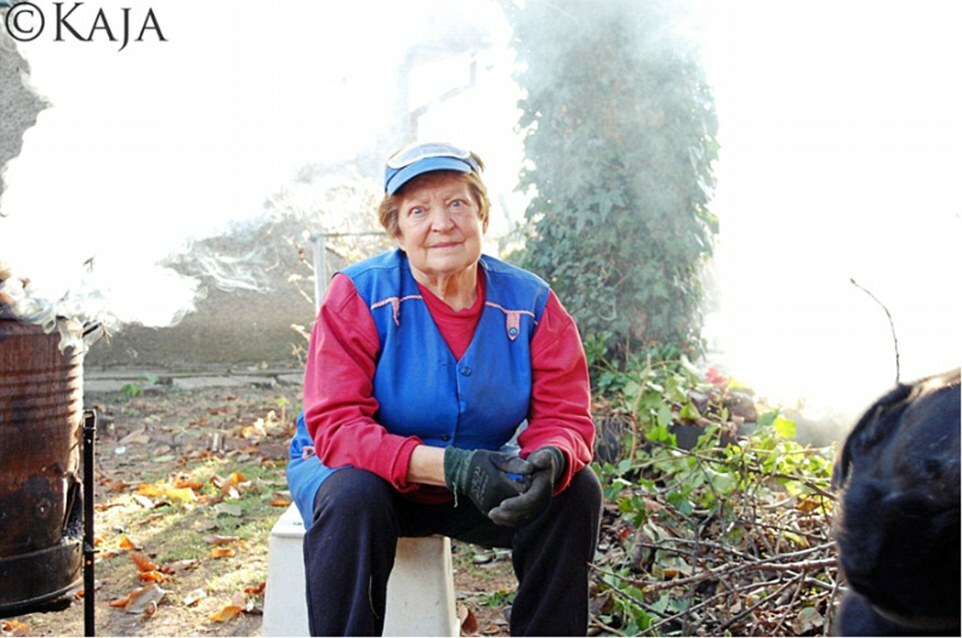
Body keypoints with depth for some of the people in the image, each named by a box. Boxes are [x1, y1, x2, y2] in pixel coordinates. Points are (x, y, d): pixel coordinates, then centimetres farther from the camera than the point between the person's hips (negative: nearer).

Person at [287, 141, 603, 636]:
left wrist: (550, 459, -37)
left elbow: (564, 416, -10)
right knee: (352, 497, -35)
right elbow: (335, 425, -25)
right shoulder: (359, 294, -17)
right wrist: (449, 465, -39)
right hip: (363, 470, -3)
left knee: (575, 489, -18)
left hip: (482, 481, 3)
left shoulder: (530, 301, -9)